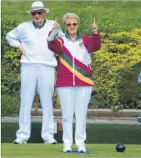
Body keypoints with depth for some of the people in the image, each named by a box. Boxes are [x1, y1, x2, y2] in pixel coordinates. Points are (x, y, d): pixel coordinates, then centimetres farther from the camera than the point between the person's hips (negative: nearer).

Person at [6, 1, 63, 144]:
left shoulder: (53, 25, 8)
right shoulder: (24, 27, 7)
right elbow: (9, 36, 21)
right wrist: (19, 46, 8)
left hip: (47, 67, 0)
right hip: (28, 66, 0)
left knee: (47, 101, 0)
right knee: (26, 101, -3)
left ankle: (48, 135, 3)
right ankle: (23, 135, 0)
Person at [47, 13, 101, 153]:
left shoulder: (85, 40, 7)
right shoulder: (61, 41, 4)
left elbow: (96, 46, -13)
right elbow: (52, 46, -17)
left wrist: (95, 33, -31)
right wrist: (53, 33, -35)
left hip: (84, 83, 1)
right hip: (65, 84, -1)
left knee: (81, 114, 5)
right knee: (67, 114, 3)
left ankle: (81, 143, 9)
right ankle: (67, 143, 7)